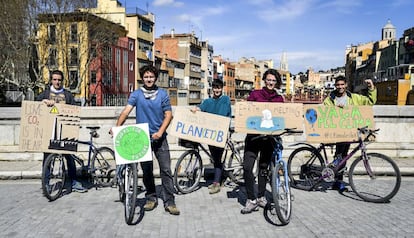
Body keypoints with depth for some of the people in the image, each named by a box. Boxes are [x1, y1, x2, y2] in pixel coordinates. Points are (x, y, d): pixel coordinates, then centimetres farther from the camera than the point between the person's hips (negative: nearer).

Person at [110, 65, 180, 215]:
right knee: (146, 169, 9)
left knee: (166, 169, -3)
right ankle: (151, 198, 24)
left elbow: (168, 114, -1)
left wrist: (160, 132, -14)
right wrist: (117, 127, -24)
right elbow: (126, 110, -8)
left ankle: (169, 201, 3)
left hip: (159, 137, -1)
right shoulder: (136, 94, 3)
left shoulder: (163, 94, 3)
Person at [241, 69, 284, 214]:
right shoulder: (255, 94, 7)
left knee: (264, 167, 10)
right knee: (247, 167, -12)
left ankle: (261, 197, 25)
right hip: (254, 134, -2)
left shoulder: (280, 99, 13)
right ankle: (251, 200, -2)